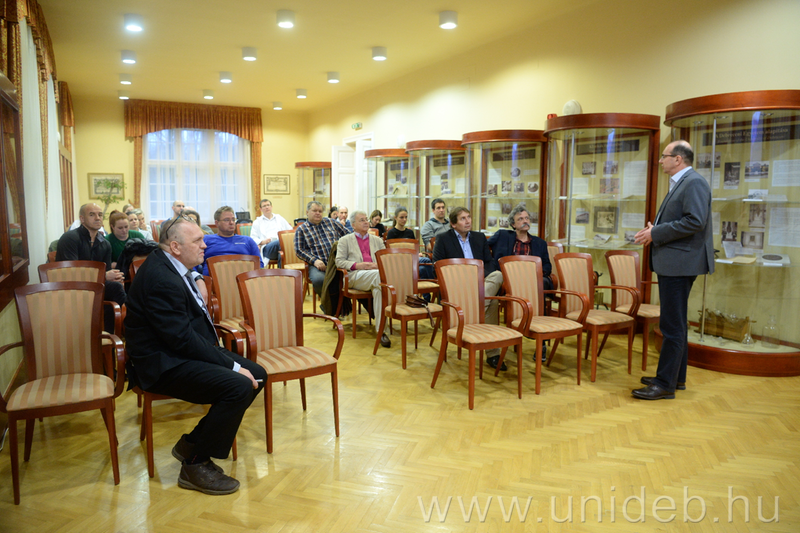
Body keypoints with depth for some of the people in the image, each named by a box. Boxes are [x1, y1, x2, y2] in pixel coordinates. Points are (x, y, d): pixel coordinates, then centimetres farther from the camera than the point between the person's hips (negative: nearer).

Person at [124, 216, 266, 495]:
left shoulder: (170, 266, 9)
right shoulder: (162, 280, -23)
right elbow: (183, 340, -24)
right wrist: (232, 365, -20)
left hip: (181, 351, 11)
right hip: (162, 365, -11)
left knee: (257, 375, 3)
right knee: (239, 386, -27)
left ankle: (192, 443, 12)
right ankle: (195, 466, -8)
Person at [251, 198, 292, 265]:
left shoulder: (280, 219, 31)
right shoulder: (257, 222, 26)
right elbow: (253, 238, 16)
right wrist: (262, 242, -5)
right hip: (267, 248, -2)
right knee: (280, 242, -39)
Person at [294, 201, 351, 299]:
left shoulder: (331, 222, 21)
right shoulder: (301, 229, 14)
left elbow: (347, 235, 25)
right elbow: (299, 250, 5)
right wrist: (314, 260, -10)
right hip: (318, 265, -2)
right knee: (318, 280, -36)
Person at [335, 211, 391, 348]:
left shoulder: (377, 240, 29)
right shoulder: (345, 240, 20)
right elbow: (339, 261, 8)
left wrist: (378, 265, -4)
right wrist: (357, 265, -9)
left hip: (376, 273, 3)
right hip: (355, 275, -3)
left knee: (378, 289, -37)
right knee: (379, 275, -36)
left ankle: (381, 330, -40)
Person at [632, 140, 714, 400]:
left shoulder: (694, 182, -13)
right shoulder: (680, 184, 19)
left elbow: (695, 221, -24)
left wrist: (656, 233, -19)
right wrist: (655, 229, 7)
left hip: (680, 264, -11)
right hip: (672, 263, 11)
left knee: (672, 325, -6)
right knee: (676, 323, 17)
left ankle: (665, 384, 0)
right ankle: (677, 377, 27)